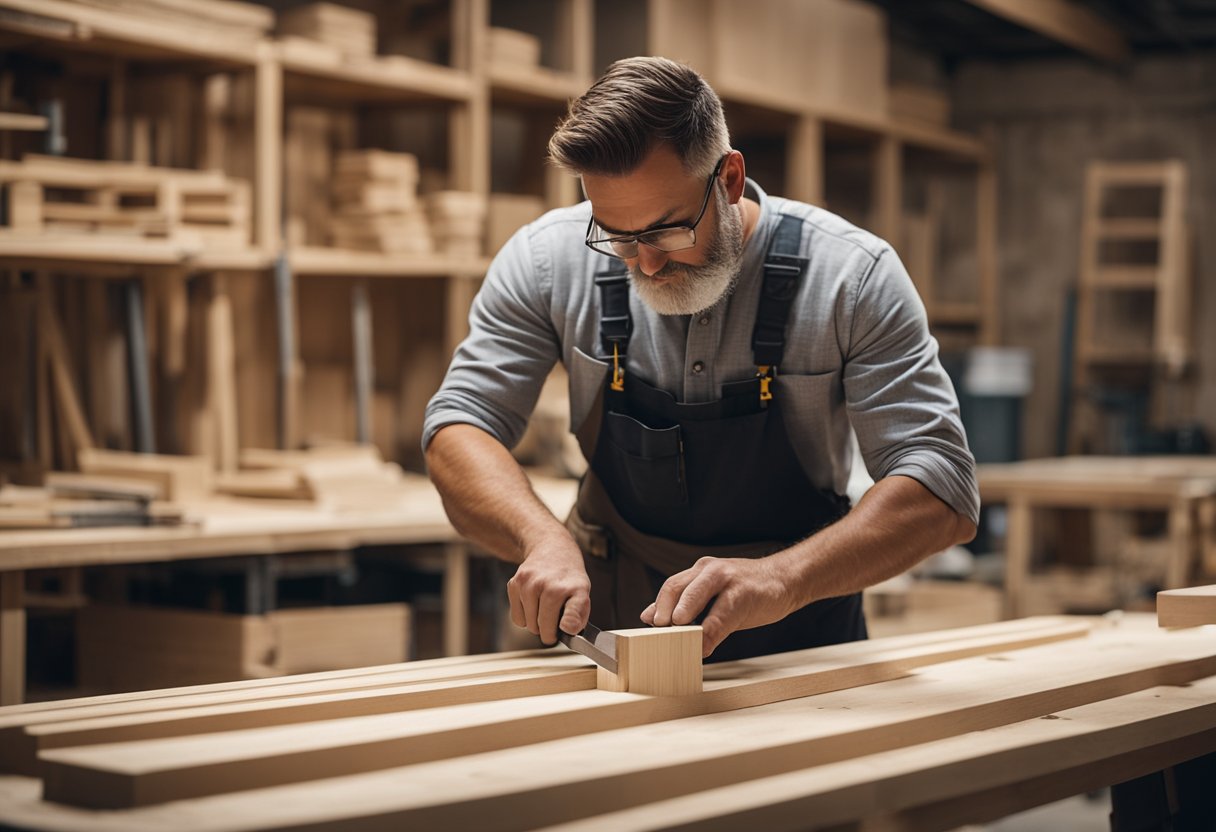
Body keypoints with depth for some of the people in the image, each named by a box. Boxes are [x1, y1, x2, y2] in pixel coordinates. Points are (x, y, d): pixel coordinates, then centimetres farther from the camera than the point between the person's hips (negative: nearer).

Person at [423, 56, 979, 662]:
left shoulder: (852, 276, -15)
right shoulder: (549, 259, -8)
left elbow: (943, 494, -18)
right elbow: (459, 428, -6)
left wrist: (783, 578, -35)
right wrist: (542, 537, -27)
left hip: (800, 643, -1)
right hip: (607, 624, 1)